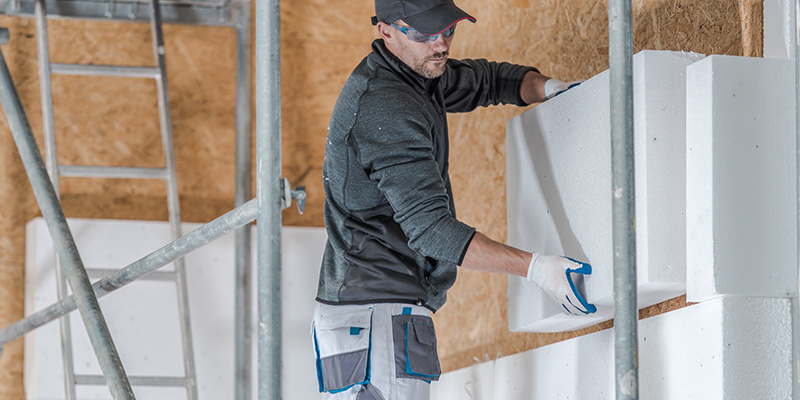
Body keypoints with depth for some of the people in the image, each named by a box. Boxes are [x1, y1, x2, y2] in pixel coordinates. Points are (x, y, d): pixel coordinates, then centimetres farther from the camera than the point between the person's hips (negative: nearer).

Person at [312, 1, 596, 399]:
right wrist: (534, 267, -25)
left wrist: (548, 87, 9)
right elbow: (429, 226, -23)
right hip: (375, 313, -10)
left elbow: (487, 79, 32)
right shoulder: (384, 107, -17)